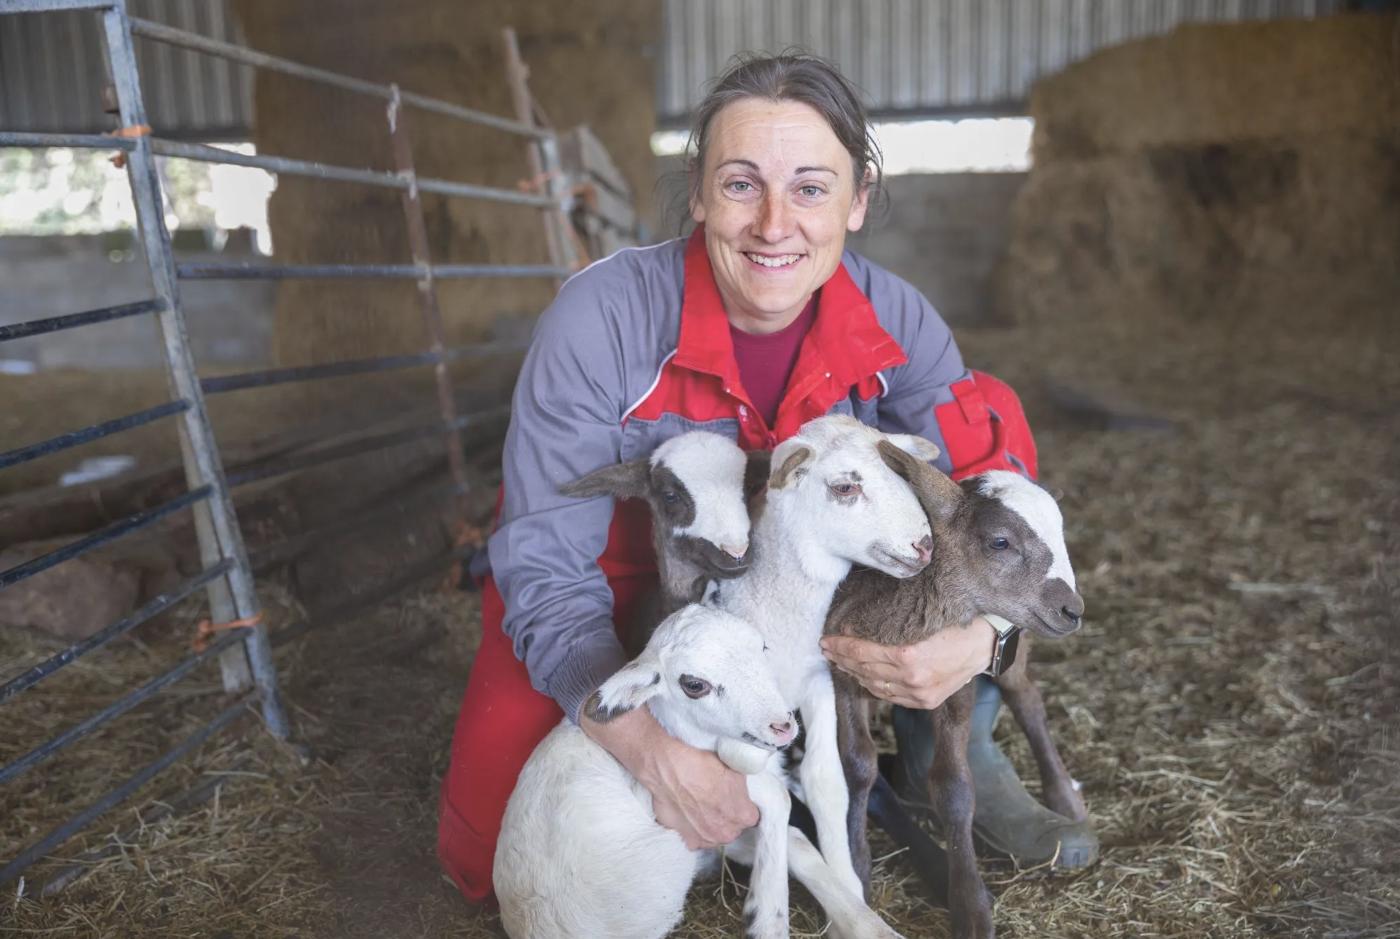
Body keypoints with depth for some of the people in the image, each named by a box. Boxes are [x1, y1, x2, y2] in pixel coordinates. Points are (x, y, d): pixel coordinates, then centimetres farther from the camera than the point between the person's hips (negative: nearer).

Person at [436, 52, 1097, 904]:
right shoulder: (602, 318, -29)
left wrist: (977, 634, -41)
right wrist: (652, 750, -43)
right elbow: (546, 567, -27)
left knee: (988, 418, -16)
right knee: (491, 856, -18)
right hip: (618, 583, -2)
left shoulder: (891, 320, -19)